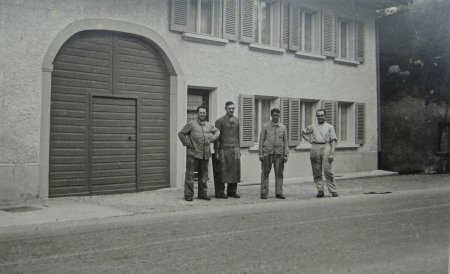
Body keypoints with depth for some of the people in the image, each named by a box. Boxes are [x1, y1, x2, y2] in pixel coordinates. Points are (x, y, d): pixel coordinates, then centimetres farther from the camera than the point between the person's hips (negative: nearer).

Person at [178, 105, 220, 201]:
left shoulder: (209, 125, 11)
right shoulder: (191, 123, -2)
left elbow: (217, 131, 28)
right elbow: (181, 134, 2)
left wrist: (212, 138, 11)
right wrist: (187, 143, -5)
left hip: (205, 154, 5)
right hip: (193, 153, -5)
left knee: (204, 175, 11)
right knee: (190, 174, -3)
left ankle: (203, 194, 22)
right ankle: (188, 194, 5)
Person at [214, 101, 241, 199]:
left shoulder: (237, 120, 11)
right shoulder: (220, 121, -2)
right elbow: (216, 137, -3)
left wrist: (238, 149, 13)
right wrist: (216, 152, -6)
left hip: (235, 149, 4)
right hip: (224, 150, -4)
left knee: (235, 171, 3)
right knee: (223, 171, -2)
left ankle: (232, 191, 15)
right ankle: (220, 193, 7)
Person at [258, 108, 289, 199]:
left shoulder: (283, 127, 10)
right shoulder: (266, 127, 5)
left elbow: (285, 142, 11)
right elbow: (261, 140, 5)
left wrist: (285, 155, 4)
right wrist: (261, 153, -1)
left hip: (279, 154, 2)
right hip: (267, 153, -2)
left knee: (279, 174, 2)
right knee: (265, 173, -1)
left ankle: (279, 193, 10)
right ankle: (264, 193, 5)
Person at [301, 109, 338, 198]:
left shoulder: (329, 127, 10)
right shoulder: (313, 127, 18)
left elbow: (334, 141, 3)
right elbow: (303, 132, 30)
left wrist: (332, 153, -9)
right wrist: (310, 140, 13)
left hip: (326, 147, -3)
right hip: (315, 148, 3)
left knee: (328, 170, -10)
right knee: (317, 171, 2)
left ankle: (333, 190, -5)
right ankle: (320, 190, 7)